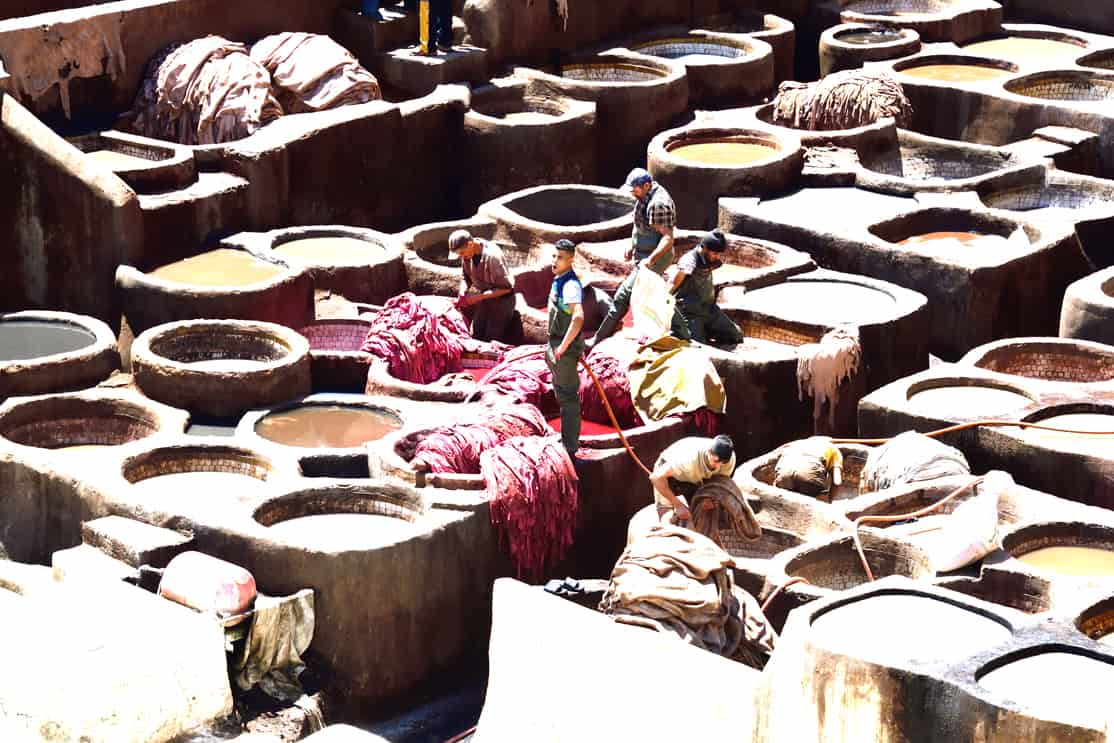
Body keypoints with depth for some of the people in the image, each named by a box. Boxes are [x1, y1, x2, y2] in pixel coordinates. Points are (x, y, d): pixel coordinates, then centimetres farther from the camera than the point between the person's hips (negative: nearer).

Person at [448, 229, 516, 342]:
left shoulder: (492, 256, -32)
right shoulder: (467, 253, -10)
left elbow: (506, 288, -26)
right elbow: (465, 277, 6)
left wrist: (478, 297, -27)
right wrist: (462, 294, -14)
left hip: (501, 300, -7)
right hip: (484, 299, 7)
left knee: (492, 340, -6)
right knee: (476, 337, 10)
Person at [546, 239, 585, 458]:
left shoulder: (571, 285, -22)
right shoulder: (558, 281, 10)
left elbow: (578, 317, -35)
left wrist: (563, 347, -30)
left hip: (566, 349, -11)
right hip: (556, 345, 11)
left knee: (568, 396, -5)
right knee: (562, 393, 22)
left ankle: (570, 446, 1)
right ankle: (567, 440, 36)